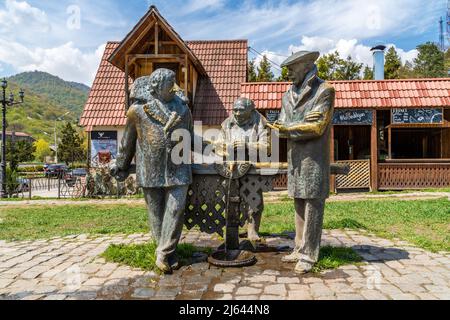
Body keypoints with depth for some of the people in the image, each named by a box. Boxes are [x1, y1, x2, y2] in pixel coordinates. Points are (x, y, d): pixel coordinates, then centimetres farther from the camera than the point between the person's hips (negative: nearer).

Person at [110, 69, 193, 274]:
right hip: (150, 169, -1)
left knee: (175, 209, -7)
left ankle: (163, 255, 2)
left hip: (177, 169, 1)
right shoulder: (138, 109, 0)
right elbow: (128, 140, 7)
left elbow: (188, 136, 18)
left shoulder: (182, 107, 7)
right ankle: (169, 254, 22)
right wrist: (121, 166, 14)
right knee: (156, 212, 7)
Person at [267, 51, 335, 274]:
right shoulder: (289, 95, 16)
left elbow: (317, 127, -11)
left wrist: (289, 129, -9)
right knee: (299, 205, 11)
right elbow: (282, 126, 9)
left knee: (313, 205, -3)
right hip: (294, 158, 6)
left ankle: (308, 255, 3)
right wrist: (302, 122, -10)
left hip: (314, 158, -6)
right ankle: (300, 249, 20)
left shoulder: (324, 91, -3)